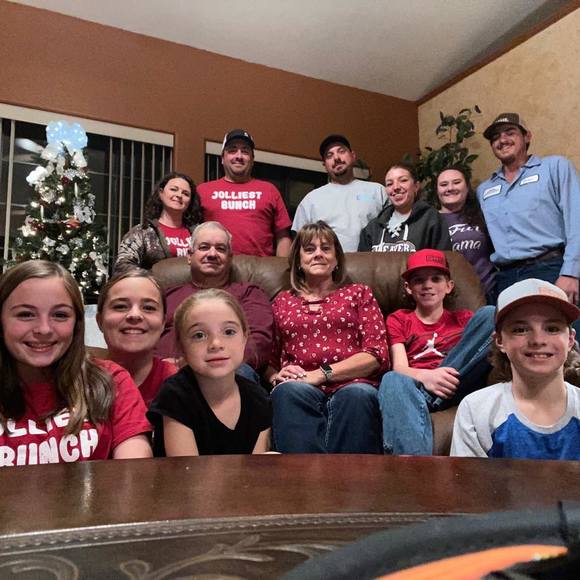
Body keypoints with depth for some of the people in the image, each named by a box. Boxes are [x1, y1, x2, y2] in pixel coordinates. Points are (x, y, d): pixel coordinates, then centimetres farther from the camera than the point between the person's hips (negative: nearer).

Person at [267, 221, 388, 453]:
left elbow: (377, 354, 7)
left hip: (350, 385, 0)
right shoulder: (282, 301, 25)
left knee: (358, 394, -36)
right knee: (290, 391, -35)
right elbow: (268, 359, 19)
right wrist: (275, 377, -7)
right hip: (299, 389, 1)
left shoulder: (358, 293, 21)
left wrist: (322, 374, -7)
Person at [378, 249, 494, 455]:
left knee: (489, 314, -13)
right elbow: (399, 367, 4)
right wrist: (425, 376, -18)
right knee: (393, 380, -38)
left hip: (459, 386, 2)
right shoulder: (398, 320, 21)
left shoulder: (464, 318, 28)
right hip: (416, 386, -1)